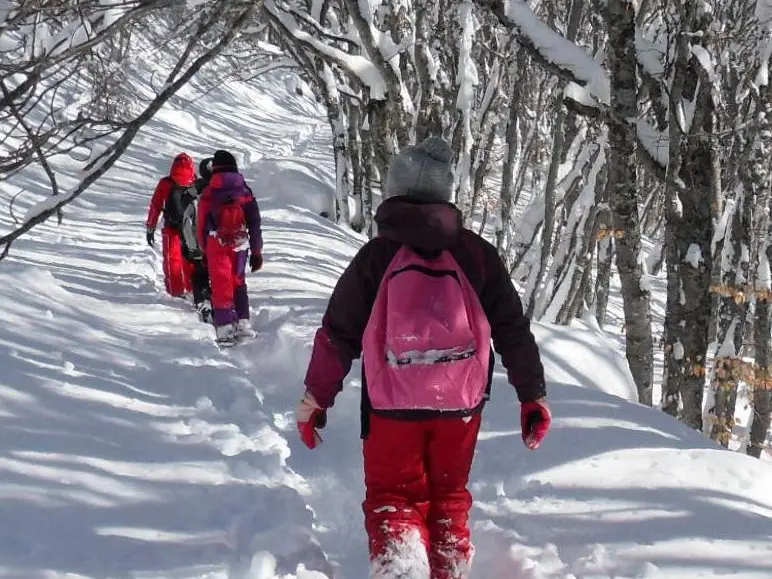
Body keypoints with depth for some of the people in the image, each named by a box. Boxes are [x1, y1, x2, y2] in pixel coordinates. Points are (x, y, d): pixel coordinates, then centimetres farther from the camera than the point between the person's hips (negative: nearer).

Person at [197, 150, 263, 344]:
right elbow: (255, 224, 5)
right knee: (238, 282, 16)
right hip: (240, 244, 3)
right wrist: (256, 253, 10)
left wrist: (204, 250, 12)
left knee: (221, 284, -1)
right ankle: (242, 323, 9)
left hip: (217, 244, -3)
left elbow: (202, 224, 1)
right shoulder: (246, 192, 4)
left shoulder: (208, 193, -2)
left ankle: (225, 326, -8)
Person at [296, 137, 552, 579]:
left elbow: (339, 334, -1)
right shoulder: (476, 253, 1)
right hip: (461, 404, 2)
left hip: (393, 405, -2)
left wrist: (316, 399, 9)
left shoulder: (376, 255, -3)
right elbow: (514, 330, 3)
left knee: (393, 500, 9)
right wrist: (534, 396, 11)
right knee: (449, 499, 20)